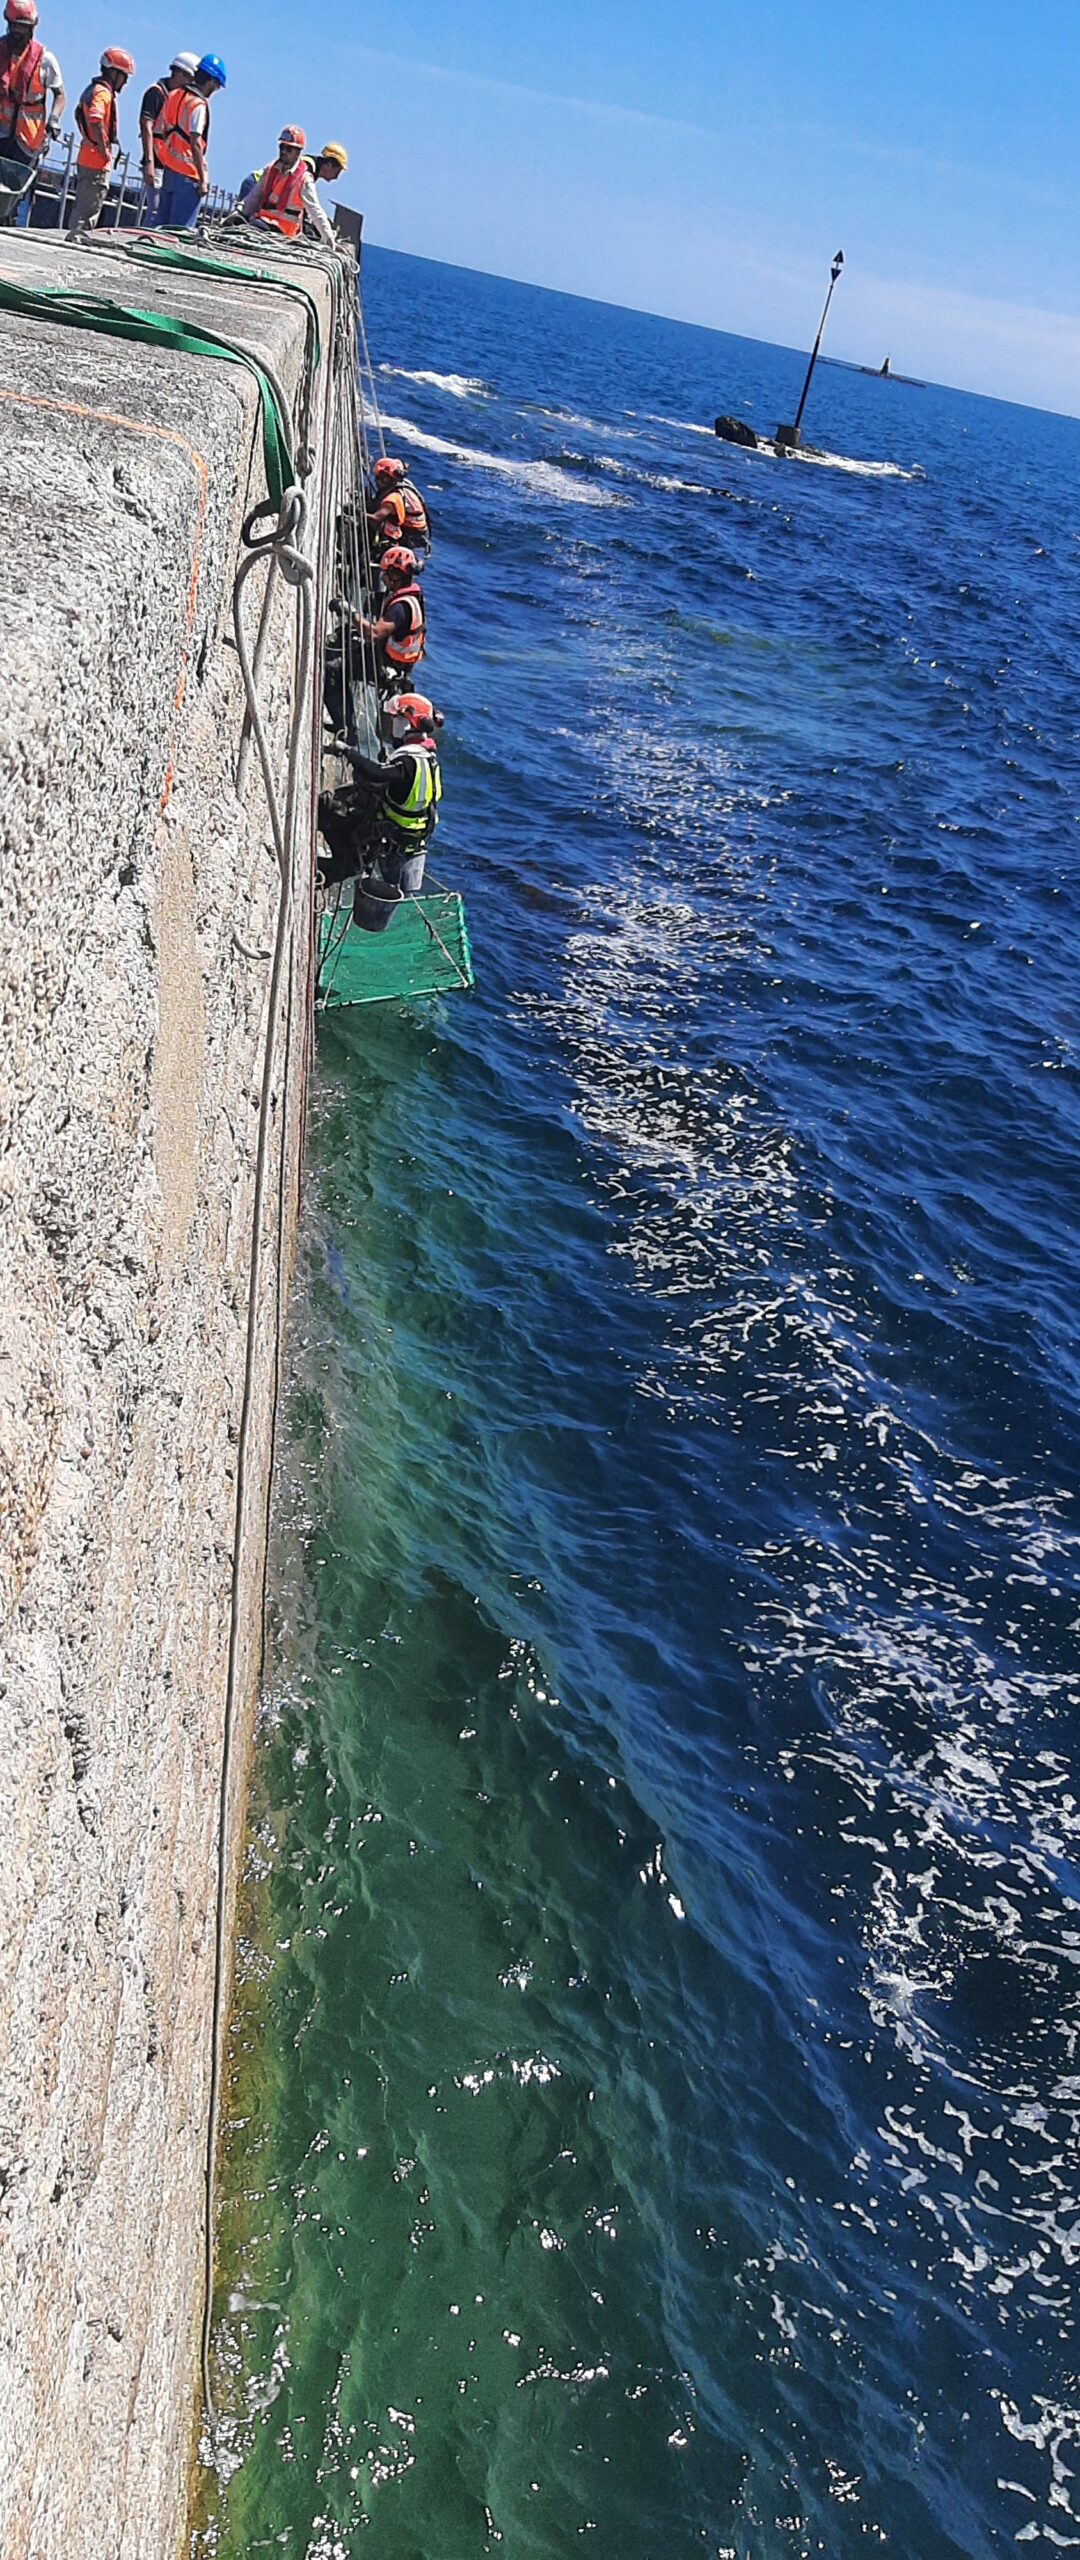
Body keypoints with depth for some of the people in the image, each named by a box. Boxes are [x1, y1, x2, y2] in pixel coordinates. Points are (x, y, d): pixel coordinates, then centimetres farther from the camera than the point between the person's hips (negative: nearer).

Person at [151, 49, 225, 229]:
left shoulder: (173, 96, 12)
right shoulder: (198, 105, -13)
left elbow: (158, 133, 14)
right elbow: (195, 144, -19)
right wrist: (203, 179, -19)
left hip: (168, 169, 8)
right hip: (187, 174, -8)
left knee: (162, 221, 13)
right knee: (181, 227, -7)